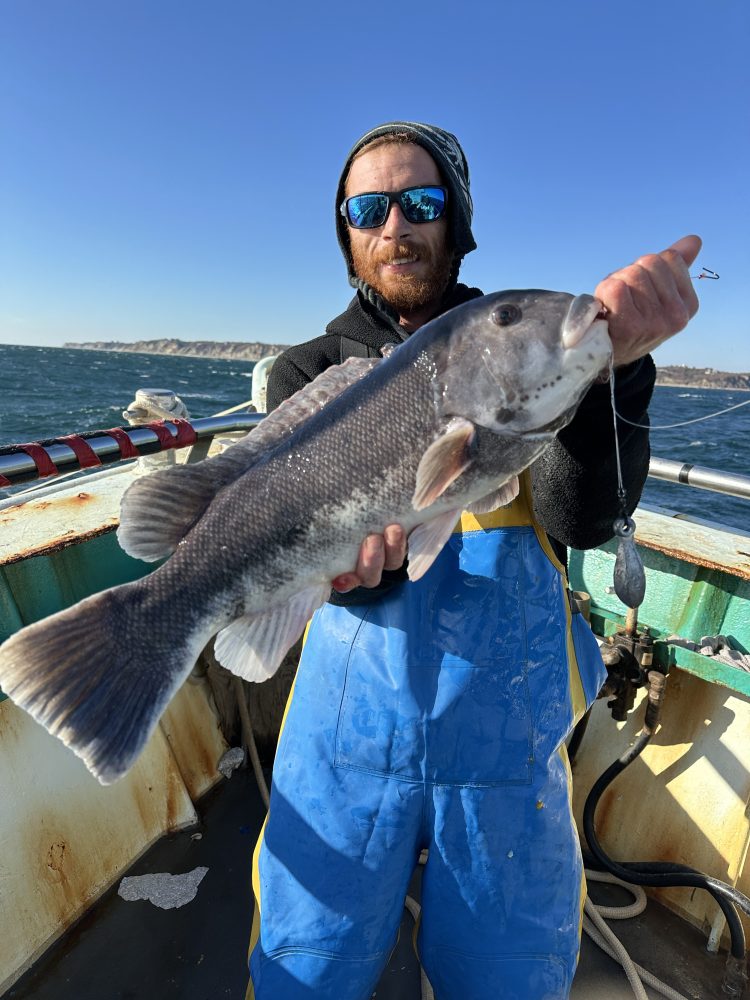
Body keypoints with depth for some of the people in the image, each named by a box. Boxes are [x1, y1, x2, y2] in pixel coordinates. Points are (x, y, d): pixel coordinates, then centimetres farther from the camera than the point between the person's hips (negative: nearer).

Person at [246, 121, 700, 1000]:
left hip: (510, 711, 1)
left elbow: (582, 519, -10)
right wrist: (342, 554, -29)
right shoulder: (309, 371, 5)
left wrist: (611, 366, -24)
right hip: (355, 699, 1)